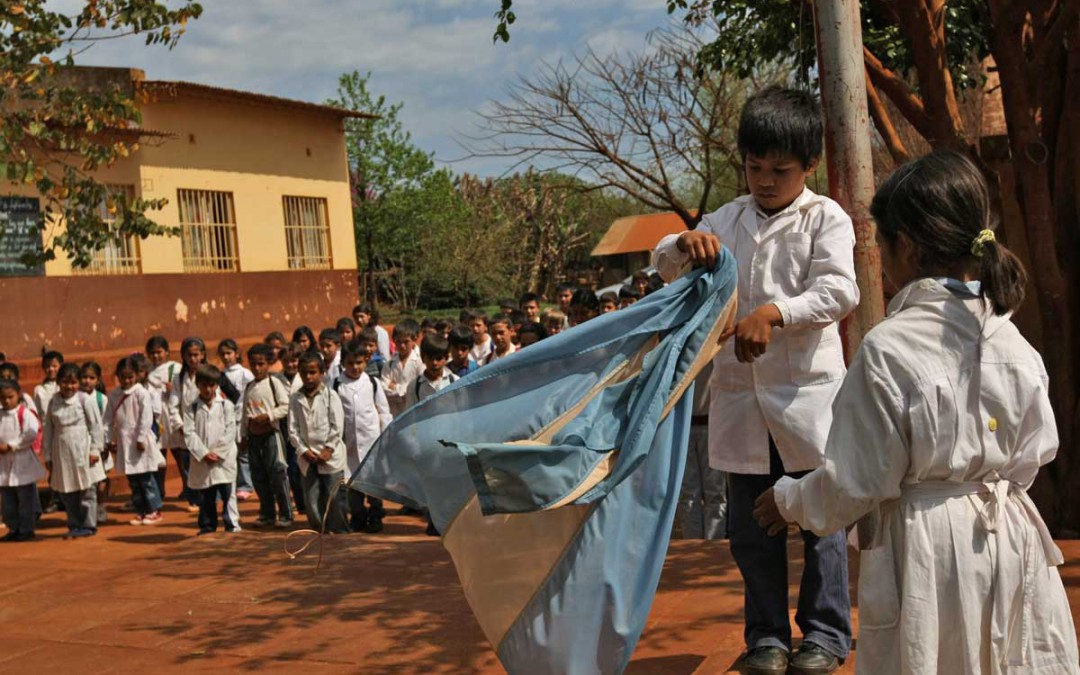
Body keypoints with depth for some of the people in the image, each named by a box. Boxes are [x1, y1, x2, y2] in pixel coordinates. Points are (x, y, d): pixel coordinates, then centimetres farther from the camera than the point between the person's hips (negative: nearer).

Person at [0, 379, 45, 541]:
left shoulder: (24, 413, -8)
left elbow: (31, 434, -18)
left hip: (22, 462, -6)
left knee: (26, 497, 1)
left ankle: (26, 529, 10)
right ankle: (13, 528, 22)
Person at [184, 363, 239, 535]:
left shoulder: (226, 405, 1)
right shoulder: (192, 408, 5)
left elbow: (230, 431, -3)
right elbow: (189, 434, -2)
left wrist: (218, 453, -10)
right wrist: (204, 453, -12)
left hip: (224, 459, -2)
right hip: (201, 460, 2)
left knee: (227, 493, -4)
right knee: (206, 497, 10)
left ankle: (232, 524, 2)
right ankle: (207, 526, 20)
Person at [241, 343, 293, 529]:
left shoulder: (275, 383, -5)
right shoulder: (249, 387, 13)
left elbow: (286, 407, -12)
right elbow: (244, 413, 17)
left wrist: (268, 416, -20)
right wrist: (243, 436, 16)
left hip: (271, 434, -6)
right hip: (253, 436, 6)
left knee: (278, 474, -6)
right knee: (259, 478, 10)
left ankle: (285, 515, 1)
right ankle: (267, 514, 20)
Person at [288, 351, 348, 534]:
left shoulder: (330, 395, -2)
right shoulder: (295, 399, 6)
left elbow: (337, 426, -5)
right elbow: (293, 429, 3)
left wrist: (328, 449, -11)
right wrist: (303, 450, -7)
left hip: (330, 456, -3)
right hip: (307, 457, 3)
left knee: (335, 497, -2)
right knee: (312, 500, 5)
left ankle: (340, 533, 8)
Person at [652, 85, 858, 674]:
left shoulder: (825, 218, -2)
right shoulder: (728, 219, 12)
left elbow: (838, 290, -14)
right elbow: (665, 266, 9)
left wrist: (774, 312, -29)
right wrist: (685, 244, -14)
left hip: (807, 389, -4)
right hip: (740, 391, 4)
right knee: (751, 525, 11)